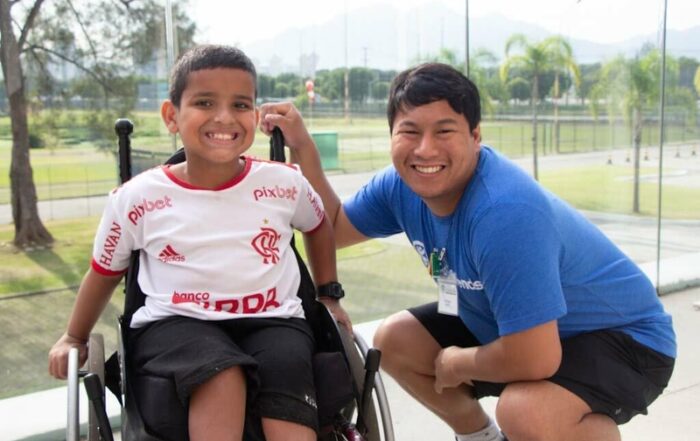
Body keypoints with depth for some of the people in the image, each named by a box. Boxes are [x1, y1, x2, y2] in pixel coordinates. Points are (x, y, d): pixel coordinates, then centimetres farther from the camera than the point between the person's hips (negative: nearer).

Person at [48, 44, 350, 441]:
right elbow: (105, 272, 15)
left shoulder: (285, 183, 1)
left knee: (287, 378, -31)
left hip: (271, 319, 2)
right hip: (176, 323, -1)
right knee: (222, 376, -34)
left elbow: (319, 225, 24)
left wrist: (328, 295, 25)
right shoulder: (138, 199, -3)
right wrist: (75, 338, 26)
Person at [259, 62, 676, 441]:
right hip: (510, 325, 8)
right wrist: (301, 145, -6)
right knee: (394, 340, 4)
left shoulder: (505, 211, -36)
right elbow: (334, 227, 7)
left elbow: (533, 359, -37)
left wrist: (455, 365, -16)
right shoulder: (402, 184, -9)